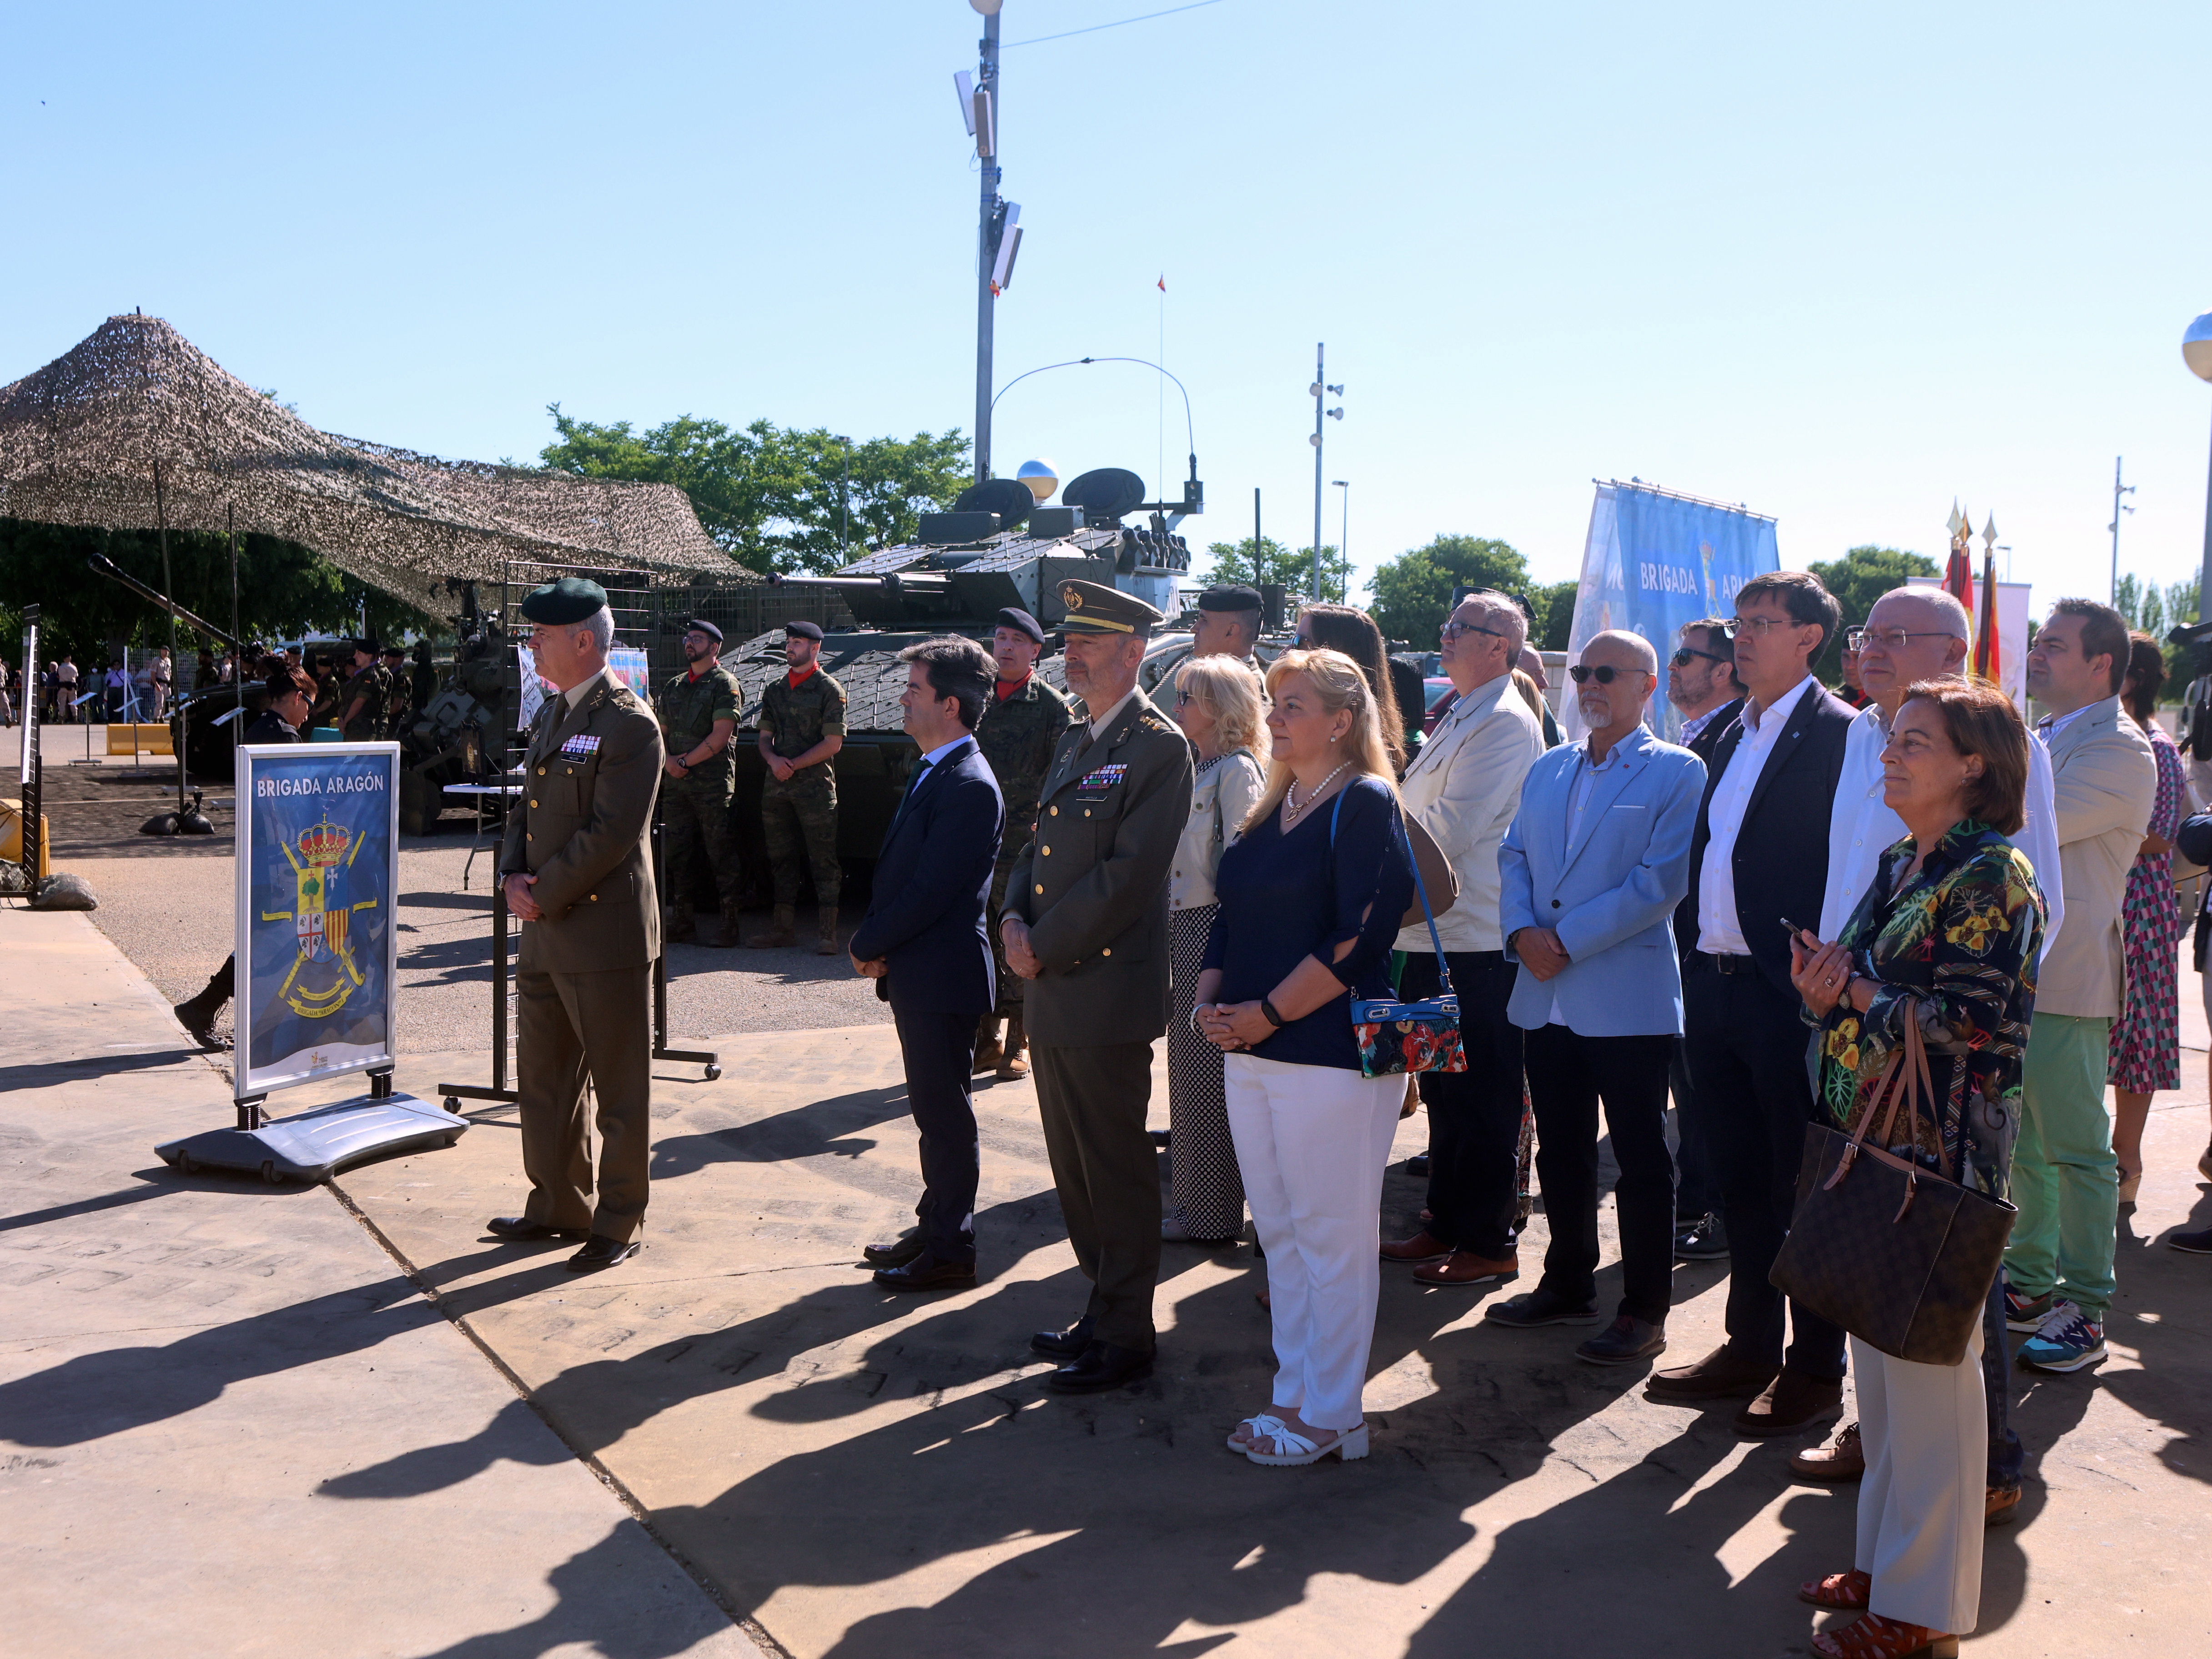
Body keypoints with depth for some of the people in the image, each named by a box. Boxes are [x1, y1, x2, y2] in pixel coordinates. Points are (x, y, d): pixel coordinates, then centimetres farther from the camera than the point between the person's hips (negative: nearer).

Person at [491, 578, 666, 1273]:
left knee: (620, 1089, 4)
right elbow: (526, 807, 17)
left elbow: (612, 833, -20)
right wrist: (512, 877, -1)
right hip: (545, 934, 9)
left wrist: (546, 896, -15)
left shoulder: (629, 724, -15)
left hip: (605, 933, -9)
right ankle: (558, 1207, 33)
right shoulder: (551, 713, 14)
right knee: (543, 1080, 18)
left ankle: (619, 1224, 16)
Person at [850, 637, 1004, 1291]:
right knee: (935, 1112, 19)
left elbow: (930, 891, -22)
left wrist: (868, 945, -10)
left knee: (945, 1115, 2)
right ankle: (935, 1229, 32)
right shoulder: (932, 773, 12)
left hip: (942, 977, -10)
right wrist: (877, 944, 1)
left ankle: (950, 1251, 13)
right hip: (917, 973, 10)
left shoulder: (969, 787, -20)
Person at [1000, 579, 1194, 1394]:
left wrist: (1045, 948, -15)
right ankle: (1104, 1305, 32)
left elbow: (1127, 874, -19)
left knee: (1116, 1171, 3)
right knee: (1073, 1168, 17)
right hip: (1051, 990, 9)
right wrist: (1014, 917, -1)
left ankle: (1125, 1334, 16)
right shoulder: (1074, 741, 16)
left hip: (1106, 990, -9)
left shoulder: (1157, 747, -12)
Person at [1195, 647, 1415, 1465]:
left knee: (1332, 1239, 2)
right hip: (1250, 1053, 8)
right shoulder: (1271, 810, 15)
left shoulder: (1365, 803, -9)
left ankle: (1331, 1416, 13)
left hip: (1330, 1053, -8)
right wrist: (1211, 1000, 0)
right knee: (1280, 1233, 14)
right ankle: (1296, 1392, 27)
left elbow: (1358, 936, -18)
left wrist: (1269, 1012, -16)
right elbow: (1230, 917, 17)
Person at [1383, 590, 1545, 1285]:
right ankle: (1447, 1226, 28)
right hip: (1435, 935, 10)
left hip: (1477, 941, -10)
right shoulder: (1460, 719, 17)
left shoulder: (1505, 723, -13)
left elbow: (1451, 828, -19)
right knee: (1443, 1092, 17)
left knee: (1481, 1101, 0)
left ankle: (1489, 1245, 10)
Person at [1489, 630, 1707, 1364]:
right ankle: (1568, 1283, 31)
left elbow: (1662, 880, -13)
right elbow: (1514, 856, 12)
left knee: (1642, 1161, 4)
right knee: (1560, 1152, 15)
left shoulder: (1677, 772, -4)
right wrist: (1522, 931, -7)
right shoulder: (1547, 770, 16)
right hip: (1547, 995, 6)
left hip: (1629, 999, -6)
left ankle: (1644, 1311, 14)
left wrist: (1568, 939, -16)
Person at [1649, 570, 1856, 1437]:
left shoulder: (1838, 733, -10)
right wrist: (1697, 958, 12)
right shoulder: (1733, 737, 16)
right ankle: (1751, 1347, 29)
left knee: (1803, 1189, 5)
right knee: (1742, 1183, 16)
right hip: (1716, 987, 8)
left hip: (1788, 997, -8)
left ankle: (1816, 1366, 18)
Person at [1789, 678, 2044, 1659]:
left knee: (1929, 1370, 1)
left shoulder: (1993, 876, -12)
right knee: (1878, 1364, 16)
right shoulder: (1900, 866, 14)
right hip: (1871, 1145, 8)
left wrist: (1856, 993, -10)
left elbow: (1969, 1020, -20)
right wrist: (1823, 995, -4)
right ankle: (1885, 1559, 30)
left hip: (1938, 1156, -8)